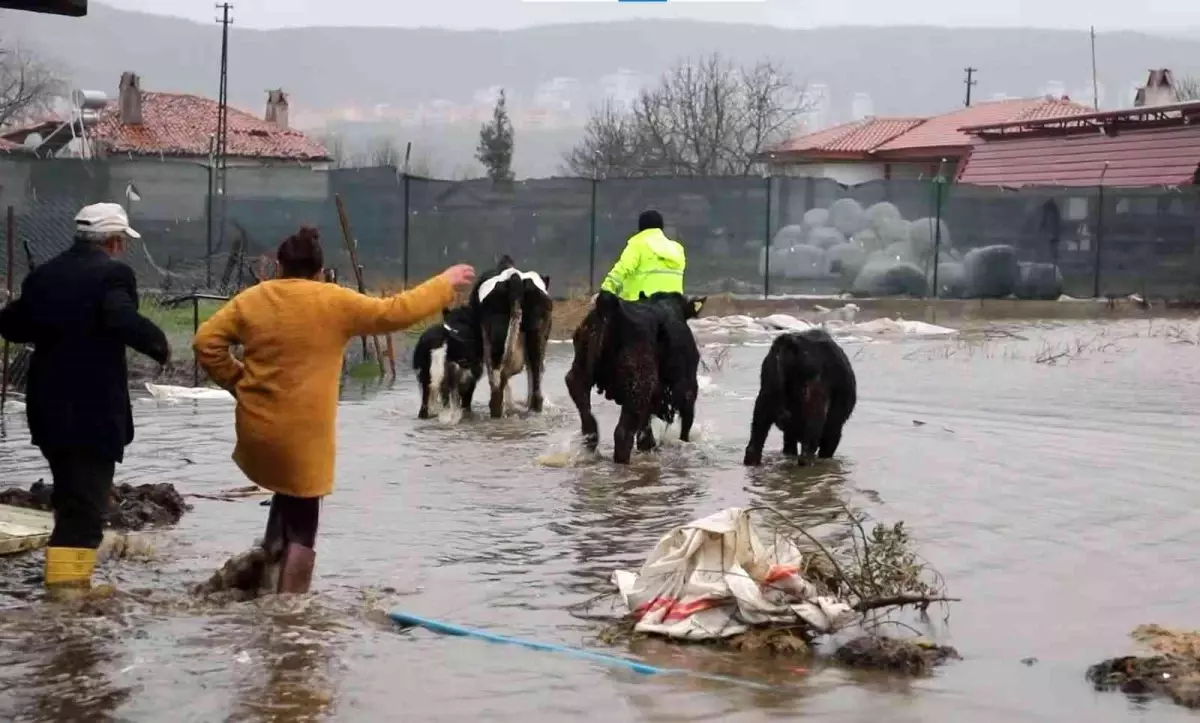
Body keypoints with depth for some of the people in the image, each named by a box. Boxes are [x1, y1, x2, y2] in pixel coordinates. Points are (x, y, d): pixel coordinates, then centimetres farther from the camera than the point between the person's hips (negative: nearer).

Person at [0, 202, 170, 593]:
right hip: (94, 410, -8)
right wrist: (159, 344, -13)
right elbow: (124, 319, -27)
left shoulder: (43, 275, 12)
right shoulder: (112, 274, -10)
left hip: (48, 406, 8)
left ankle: (64, 574, 33)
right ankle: (68, 579, -13)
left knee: (70, 493, 25)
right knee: (86, 501, -7)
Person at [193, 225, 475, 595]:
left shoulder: (251, 299, 2)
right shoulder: (336, 302, -7)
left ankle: (270, 576, 24)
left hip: (257, 430, 4)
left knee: (288, 498, 29)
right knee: (301, 523, 6)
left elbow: (206, 342, -1)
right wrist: (445, 283, 8)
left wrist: (236, 380, 10)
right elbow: (394, 312, -3)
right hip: (304, 437, -4)